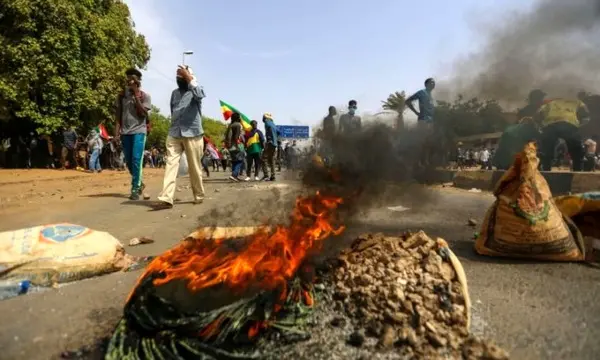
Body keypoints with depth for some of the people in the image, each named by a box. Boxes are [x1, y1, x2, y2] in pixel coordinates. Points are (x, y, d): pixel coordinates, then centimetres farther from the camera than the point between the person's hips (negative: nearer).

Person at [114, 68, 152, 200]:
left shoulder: (145, 96, 1)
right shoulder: (122, 95, 10)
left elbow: (142, 113, -11)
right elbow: (118, 114, 10)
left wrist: (136, 95, -12)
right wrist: (117, 129, -1)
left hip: (139, 131, -4)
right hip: (125, 132, 4)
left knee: (136, 160, -11)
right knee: (128, 161, 8)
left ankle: (135, 189, -7)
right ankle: (139, 183, 28)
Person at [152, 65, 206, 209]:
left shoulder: (196, 90, 3)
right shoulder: (174, 93, 18)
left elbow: (199, 95, -23)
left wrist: (188, 77, -23)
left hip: (192, 134, -4)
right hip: (174, 134, 4)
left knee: (195, 167, 3)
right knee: (170, 164, -7)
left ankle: (199, 196, 18)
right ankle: (166, 199, -12)